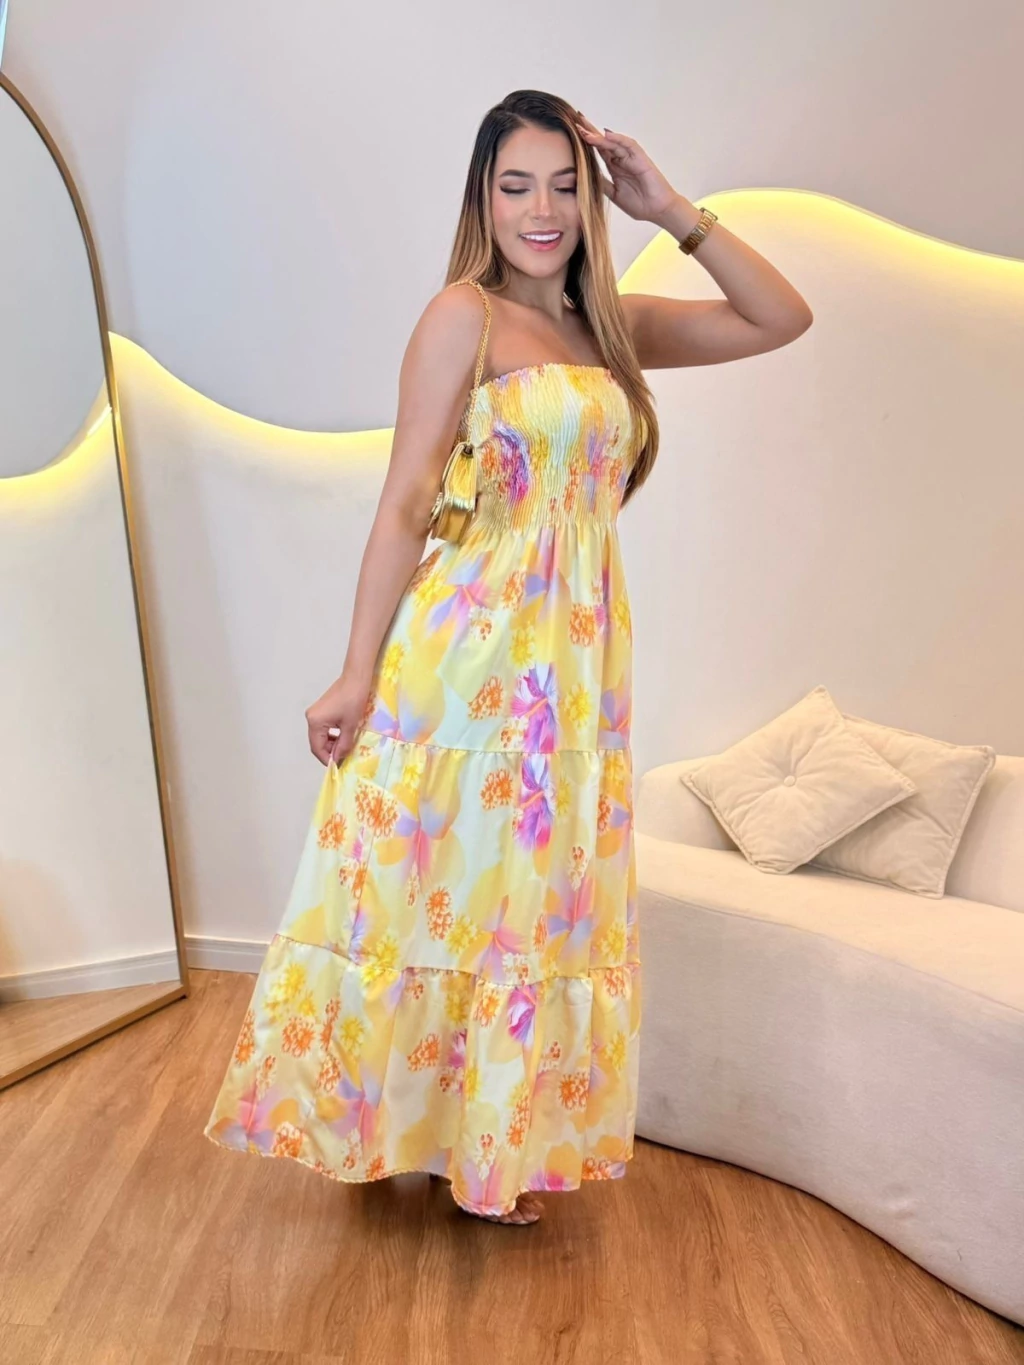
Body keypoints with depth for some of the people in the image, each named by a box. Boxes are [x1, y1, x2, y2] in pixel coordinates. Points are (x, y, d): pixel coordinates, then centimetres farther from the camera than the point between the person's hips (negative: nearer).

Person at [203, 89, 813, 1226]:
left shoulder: (613, 326, 15)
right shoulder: (463, 313, -3)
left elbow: (783, 320, 18)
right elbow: (404, 505, -8)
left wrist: (674, 213, 9)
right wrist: (358, 673, -11)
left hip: (580, 660, 6)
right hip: (470, 647, -6)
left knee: (534, 901, 14)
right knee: (436, 887, 6)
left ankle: (496, 1140, 33)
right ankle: (397, 1125, 29)